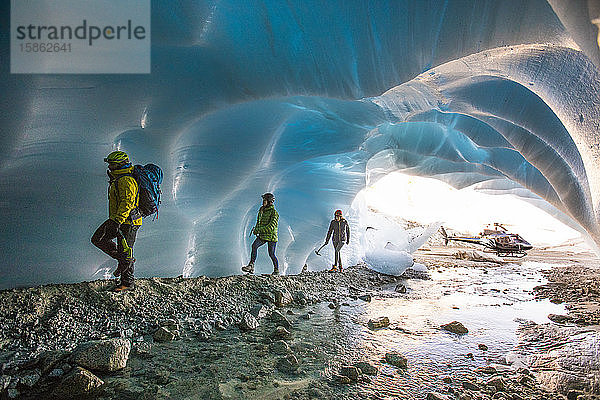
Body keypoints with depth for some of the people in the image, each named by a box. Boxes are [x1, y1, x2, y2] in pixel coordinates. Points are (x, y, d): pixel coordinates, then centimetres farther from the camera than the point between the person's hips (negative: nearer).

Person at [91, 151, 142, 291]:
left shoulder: (126, 181, -19)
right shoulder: (118, 178, 15)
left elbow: (127, 203, -30)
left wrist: (118, 221, -36)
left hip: (128, 222, -11)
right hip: (117, 220, 11)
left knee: (125, 251, -2)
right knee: (97, 239, 9)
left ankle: (127, 283, 11)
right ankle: (123, 259, 15)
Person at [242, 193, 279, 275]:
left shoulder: (274, 213, -13)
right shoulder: (262, 210, 9)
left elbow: (271, 227, -22)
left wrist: (258, 230, -23)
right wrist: (256, 229, 4)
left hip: (271, 236, -6)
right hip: (262, 235, 6)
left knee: (271, 254, 0)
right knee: (254, 246, -18)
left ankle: (276, 271, 20)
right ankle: (251, 266, -19)